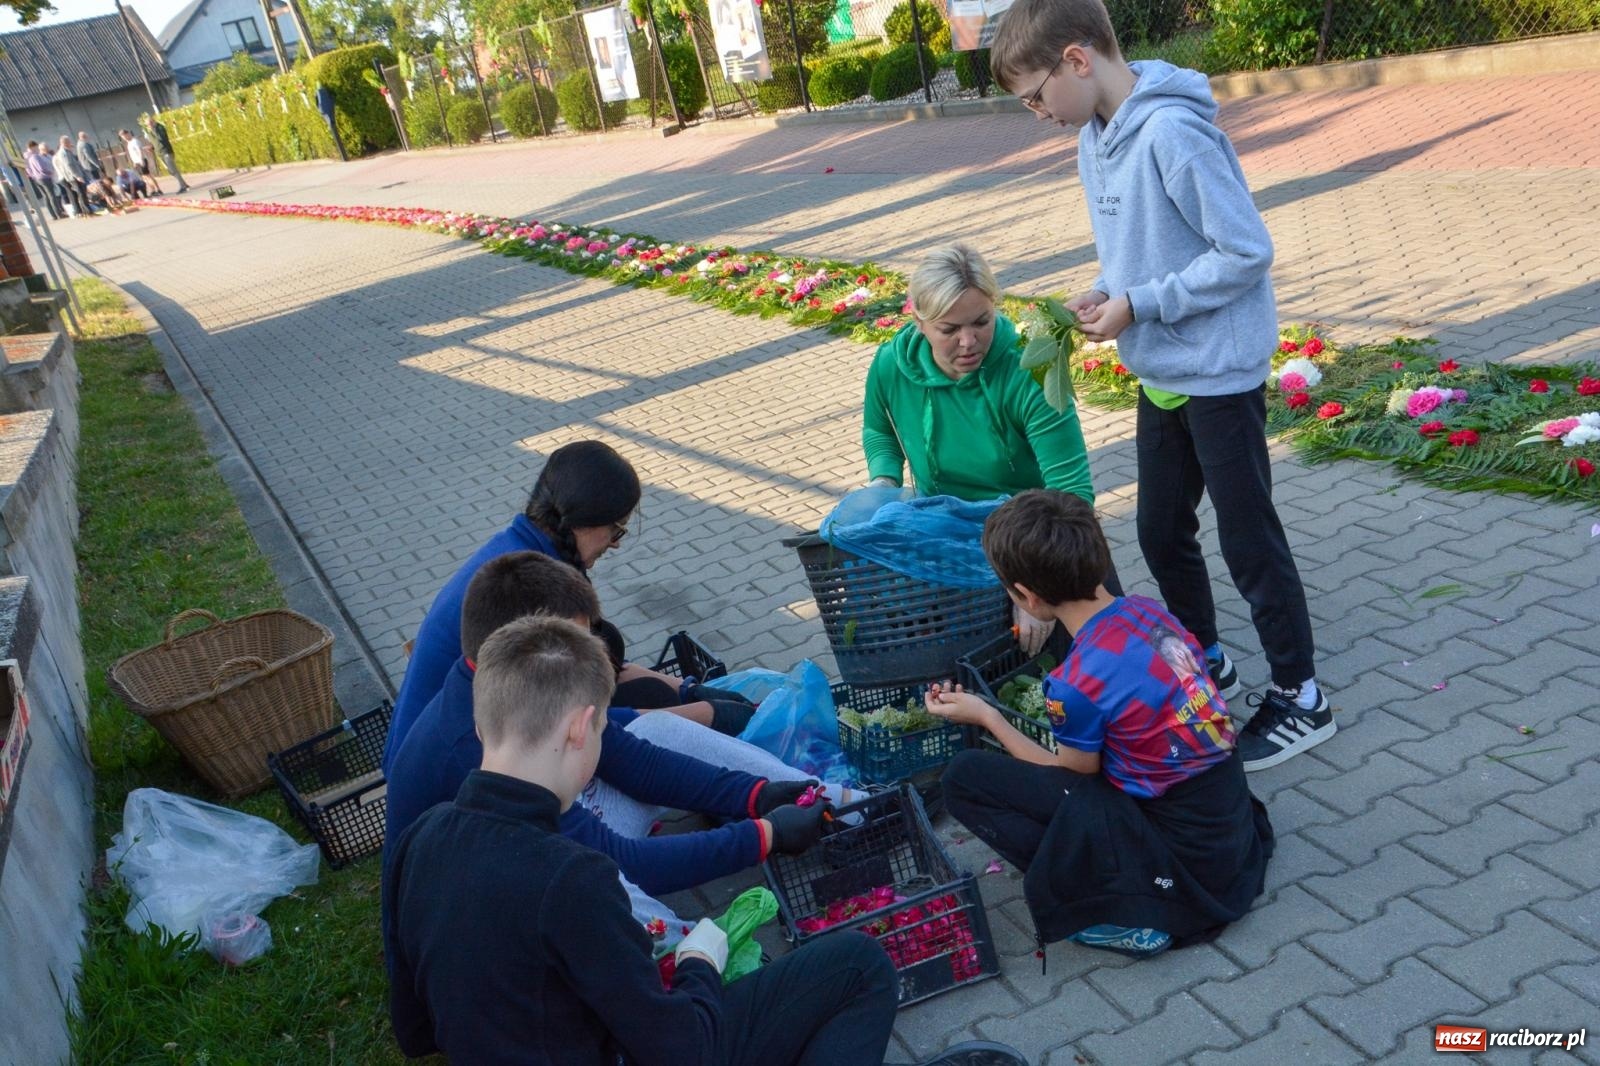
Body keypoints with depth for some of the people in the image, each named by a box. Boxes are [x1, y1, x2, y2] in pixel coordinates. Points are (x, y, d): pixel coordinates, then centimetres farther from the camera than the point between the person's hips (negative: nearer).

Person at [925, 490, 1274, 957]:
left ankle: (1123, 909, -5)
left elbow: (1074, 777, -4)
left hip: (1183, 858, -8)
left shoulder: (1078, 683, -24)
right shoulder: (1148, 610, -3)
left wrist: (986, 716, 2)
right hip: (1234, 823, 8)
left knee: (966, 778, -10)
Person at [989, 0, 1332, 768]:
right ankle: (1205, 662, 39)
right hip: (1161, 374, 9)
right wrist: (1108, 290, -3)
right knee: (1161, 534, 18)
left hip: (1218, 373, -9)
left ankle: (1300, 699, 22)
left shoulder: (1172, 132, -24)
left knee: (1248, 543, 4)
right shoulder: (1096, 135, 5)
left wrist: (1138, 306, -20)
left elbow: (1247, 252, -22)